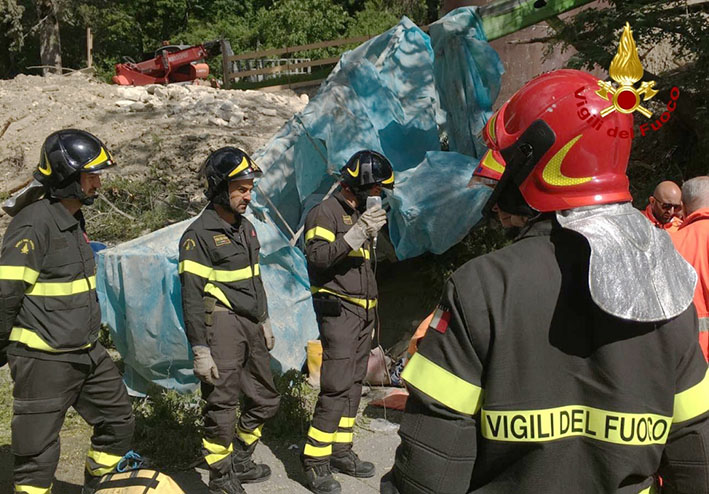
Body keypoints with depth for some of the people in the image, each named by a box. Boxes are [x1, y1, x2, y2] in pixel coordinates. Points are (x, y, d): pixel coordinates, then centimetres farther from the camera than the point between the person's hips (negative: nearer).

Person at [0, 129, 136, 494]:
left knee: (118, 421, 18)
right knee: (39, 453, 2)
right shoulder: (33, 224, -19)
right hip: (45, 360, -9)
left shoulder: (73, 220, 11)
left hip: (88, 354, 9)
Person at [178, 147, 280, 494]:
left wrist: (264, 321, 23)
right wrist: (200, 351, -17)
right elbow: (191, 298, -15)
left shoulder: (246, 227, 14)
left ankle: (240, 461, 33)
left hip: (250, 325, 8)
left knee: (265, 399, 15)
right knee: (222, 406, -2)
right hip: (221, 325, -8)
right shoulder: (199, 235, -12)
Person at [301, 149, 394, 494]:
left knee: (354, 385, 12)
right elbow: (317, 257, -25)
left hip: (364, 311, 9)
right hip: (338, 311, -9)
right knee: (336, 387, -13)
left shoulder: (361, 213, 18)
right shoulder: (326, 212, -9)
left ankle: (341, 451, 21)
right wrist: (357, 232, -29)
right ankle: (315, 463, -5)